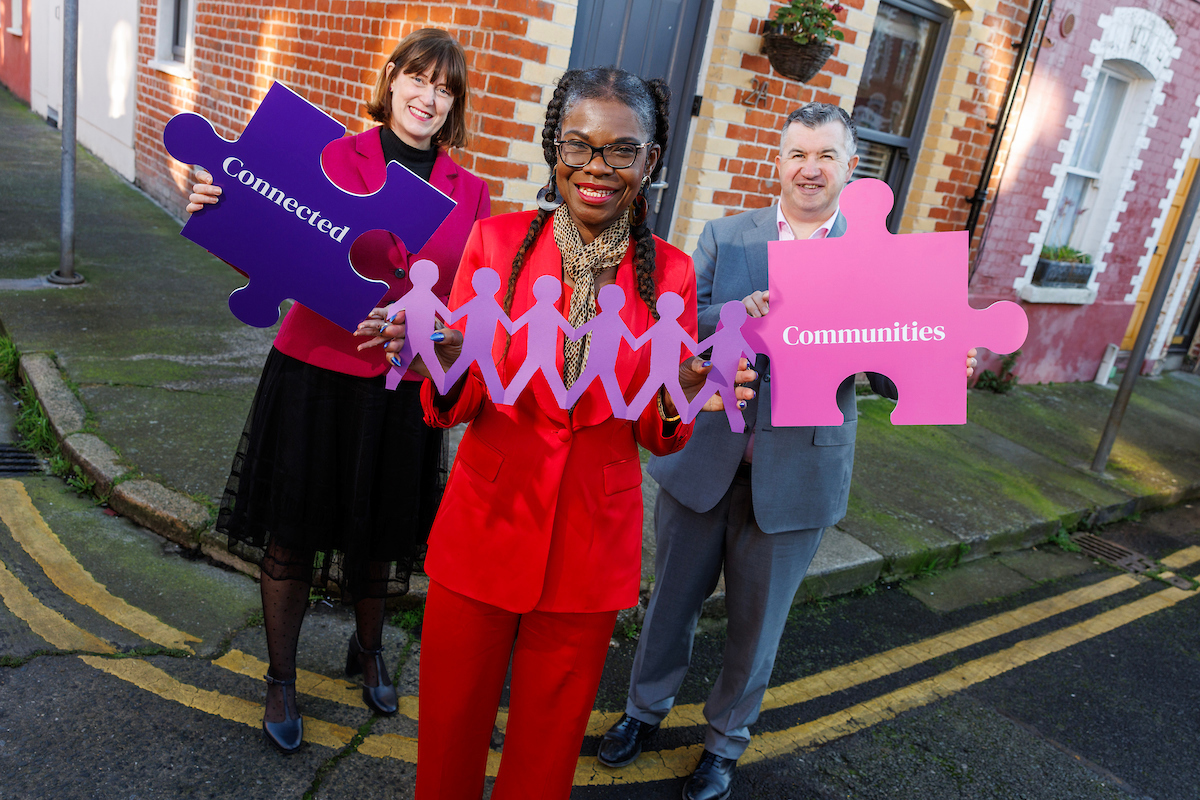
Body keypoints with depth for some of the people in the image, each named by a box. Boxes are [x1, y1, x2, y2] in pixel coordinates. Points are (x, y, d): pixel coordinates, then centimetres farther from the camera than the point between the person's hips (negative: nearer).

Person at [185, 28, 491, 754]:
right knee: (291, 537, 10)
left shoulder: (470, 194, 1)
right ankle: (282, 681, 33)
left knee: (380, 537, 17)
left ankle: (368, 649, 46)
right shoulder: (333, 159, -7)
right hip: (316, 373, -1)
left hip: (403, 390, 2)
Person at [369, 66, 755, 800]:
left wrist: (677, 403, -22)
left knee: (549, 740, 19)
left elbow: (656, 437, 0)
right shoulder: (497, 241, -7)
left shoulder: (670, 273, -5)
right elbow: (458, 405, -7)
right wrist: (445, 366, -29)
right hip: (487, 526, 0)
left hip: (592, 544, 1)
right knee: (451, 724, 18)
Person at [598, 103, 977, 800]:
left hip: (797, 474, -1)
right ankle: (648, 705, 46)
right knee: (673, 598, 19)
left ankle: (727, 739, 42)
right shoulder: (725, 237, 0)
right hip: (704, 458, 1)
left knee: (759, 621, 16)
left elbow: (891, 375, -4)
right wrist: (740, 312, -26)